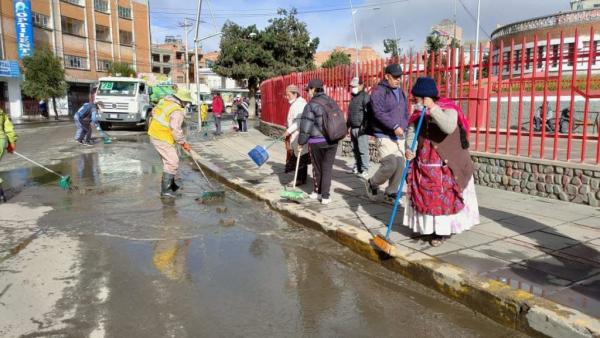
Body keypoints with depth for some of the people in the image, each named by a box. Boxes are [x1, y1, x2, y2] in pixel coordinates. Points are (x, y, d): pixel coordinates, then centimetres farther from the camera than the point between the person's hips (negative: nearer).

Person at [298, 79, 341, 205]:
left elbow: (306, 127, -11)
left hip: (316, 142, -4)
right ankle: (325, 196, 6)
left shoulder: (311, 105, -12)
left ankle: (317, 192, 26)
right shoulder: (332, 102, 7)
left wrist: (301, 142, 0)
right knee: (327, 168, 8)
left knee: (317, 168, 13)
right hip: (332, 141, 4)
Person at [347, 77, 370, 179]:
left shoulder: (365, 96, -8)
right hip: (353, 128, 9)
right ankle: (357, 167, 23)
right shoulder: (354, 97, 19)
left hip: (361, 128, -9)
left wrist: (364, 126, -22)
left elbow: (368, 112, -17)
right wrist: (348, 125, 26)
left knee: (363, 150, -8)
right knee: (355, 149, 14)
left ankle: (364, 170, -5)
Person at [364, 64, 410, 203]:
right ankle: (372, 183, 11)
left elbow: (406, 113, 20)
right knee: (390, 164, -15)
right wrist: (395, 126, -23)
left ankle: (391, 193, 20)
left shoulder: (401, 93, 17)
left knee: (400, 165, 5)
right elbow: (379, 113, -19)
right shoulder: (379, 91, -8)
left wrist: (402, 127, 2)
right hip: (384, 135, -7)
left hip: (399, 136, 8)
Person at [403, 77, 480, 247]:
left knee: (445, 197, 0)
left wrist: (432, 108, -37)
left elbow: (449, 127, -34)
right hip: (424, 164, 6)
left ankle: (444, 230, 11)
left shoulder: (448, 109, -15)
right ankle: (428, 227, 24)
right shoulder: (418, 113, 3)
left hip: (445, 164, -6)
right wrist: (409, 149, -19)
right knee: (423, 196, 10)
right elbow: (411, 131, 1)